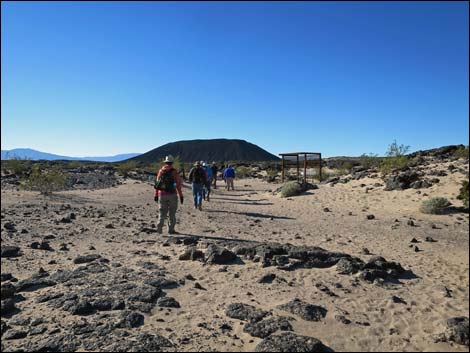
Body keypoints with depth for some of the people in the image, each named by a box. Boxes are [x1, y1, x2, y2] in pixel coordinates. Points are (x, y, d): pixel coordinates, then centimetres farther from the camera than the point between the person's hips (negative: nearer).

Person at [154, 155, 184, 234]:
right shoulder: (174, 172, -5)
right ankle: (171, 229, 11)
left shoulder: (160, 171, 4)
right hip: (172, 195, -3)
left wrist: (156, 195, 12)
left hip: (162, 195, 3)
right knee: (172, 213, 9)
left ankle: (159, 229, 3)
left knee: (162, 213, 11)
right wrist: (181, 195, -1)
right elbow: (178, 184, -7)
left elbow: (157, 183, 6)